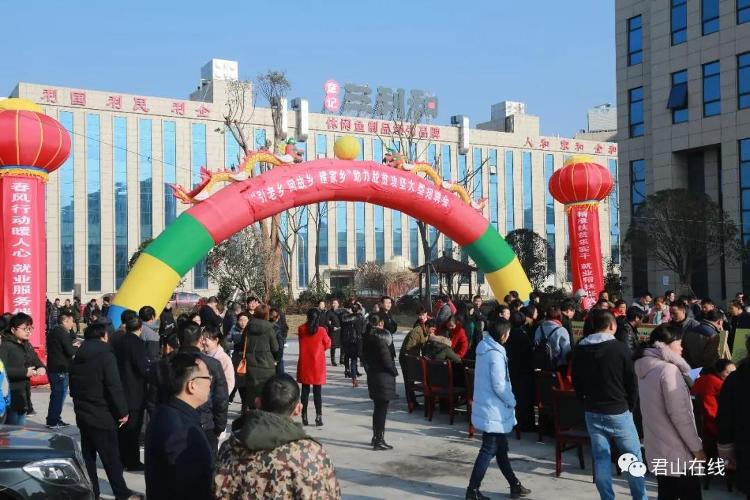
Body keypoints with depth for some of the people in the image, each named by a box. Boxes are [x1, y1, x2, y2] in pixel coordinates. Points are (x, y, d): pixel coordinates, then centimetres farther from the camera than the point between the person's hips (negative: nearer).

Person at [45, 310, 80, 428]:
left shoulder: (53, 331, 15)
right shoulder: (63, 333, -15)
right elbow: (70, 352, -17)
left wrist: (72, 345, 5)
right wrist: (77, 347, 1)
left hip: (53, 368, 10)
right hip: (60, 369, -10)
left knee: (57, 394, 16)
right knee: (58, 395, -3)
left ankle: (54, 419, 21)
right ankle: (53, 421, 1)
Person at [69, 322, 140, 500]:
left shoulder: (77, 358, 10)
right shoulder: (106, 355, -13)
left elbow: (73, 387, 17)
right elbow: (114, 387, -18)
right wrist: (123, 411, -11)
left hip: (83, 414, 7)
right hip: (102, 416, -7)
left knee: (88, 456, 12)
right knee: (111, 458, 0)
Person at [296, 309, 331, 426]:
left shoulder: (301, 329, -4)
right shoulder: (321, 330, -11)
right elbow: (327, 344, 3)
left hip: (304, 364, 2)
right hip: (318, 365, -2)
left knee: (305, 391, 10)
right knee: (317, 392, 3)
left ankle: (304, 417, 12)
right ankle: (318, 417, 1)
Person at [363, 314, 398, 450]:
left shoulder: (367, 337, 5)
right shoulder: (381, 337, -20)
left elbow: (365, 355, 11)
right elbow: (386, 357, -20)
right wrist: (394, 371, -5)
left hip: (372, 375, 8)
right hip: (384, 376, -8)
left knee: (378, 407, 19)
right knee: (382, 408, -2)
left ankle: (376, 437, 28)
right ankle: (379, 440, 1)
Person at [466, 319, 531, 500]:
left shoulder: (484, 348, 7)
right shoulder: (496, 353, -21)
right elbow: (499, 385, -23)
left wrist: (508, 401, 15)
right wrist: (512, 401, -7)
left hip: (487, 407, 9)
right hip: (494, 410, -9)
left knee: (501, 448, 17)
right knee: (489, 450, 0)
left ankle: (515, 485, 28)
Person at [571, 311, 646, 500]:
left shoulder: (580, 349, 3)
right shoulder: (620, 348, -11)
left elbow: (576, 382, 9)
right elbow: (632, 382, -6)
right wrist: (630, 406, 7)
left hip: (592, 412, 4)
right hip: (618, 411, -4)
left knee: (601, 458, 9)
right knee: (633, 456, 9)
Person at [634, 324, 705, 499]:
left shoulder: (645, 369, 9)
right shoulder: (668, 370, -18)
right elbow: (680, 415, -19)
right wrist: (697, 447, -12)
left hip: (656, 447, 8)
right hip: (678, 451, -8)